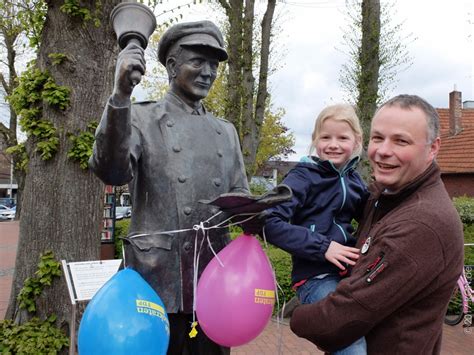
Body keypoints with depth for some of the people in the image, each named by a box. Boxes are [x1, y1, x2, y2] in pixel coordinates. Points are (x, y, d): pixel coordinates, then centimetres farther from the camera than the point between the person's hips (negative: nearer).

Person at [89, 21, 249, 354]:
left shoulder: (226, 131, 14)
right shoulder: (141, 118, 1)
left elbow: (240, 196, 14)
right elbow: (112, 171, -17)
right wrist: (121, 94, -28)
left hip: (216, 277, 4)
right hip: (159, 277, -4)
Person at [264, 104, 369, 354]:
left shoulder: (354, 180, 10)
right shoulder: (303, 177, -8)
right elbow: (271, 224, -16)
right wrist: (322, 246, -19)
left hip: (350, 273, 7)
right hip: (316, 277, -7)